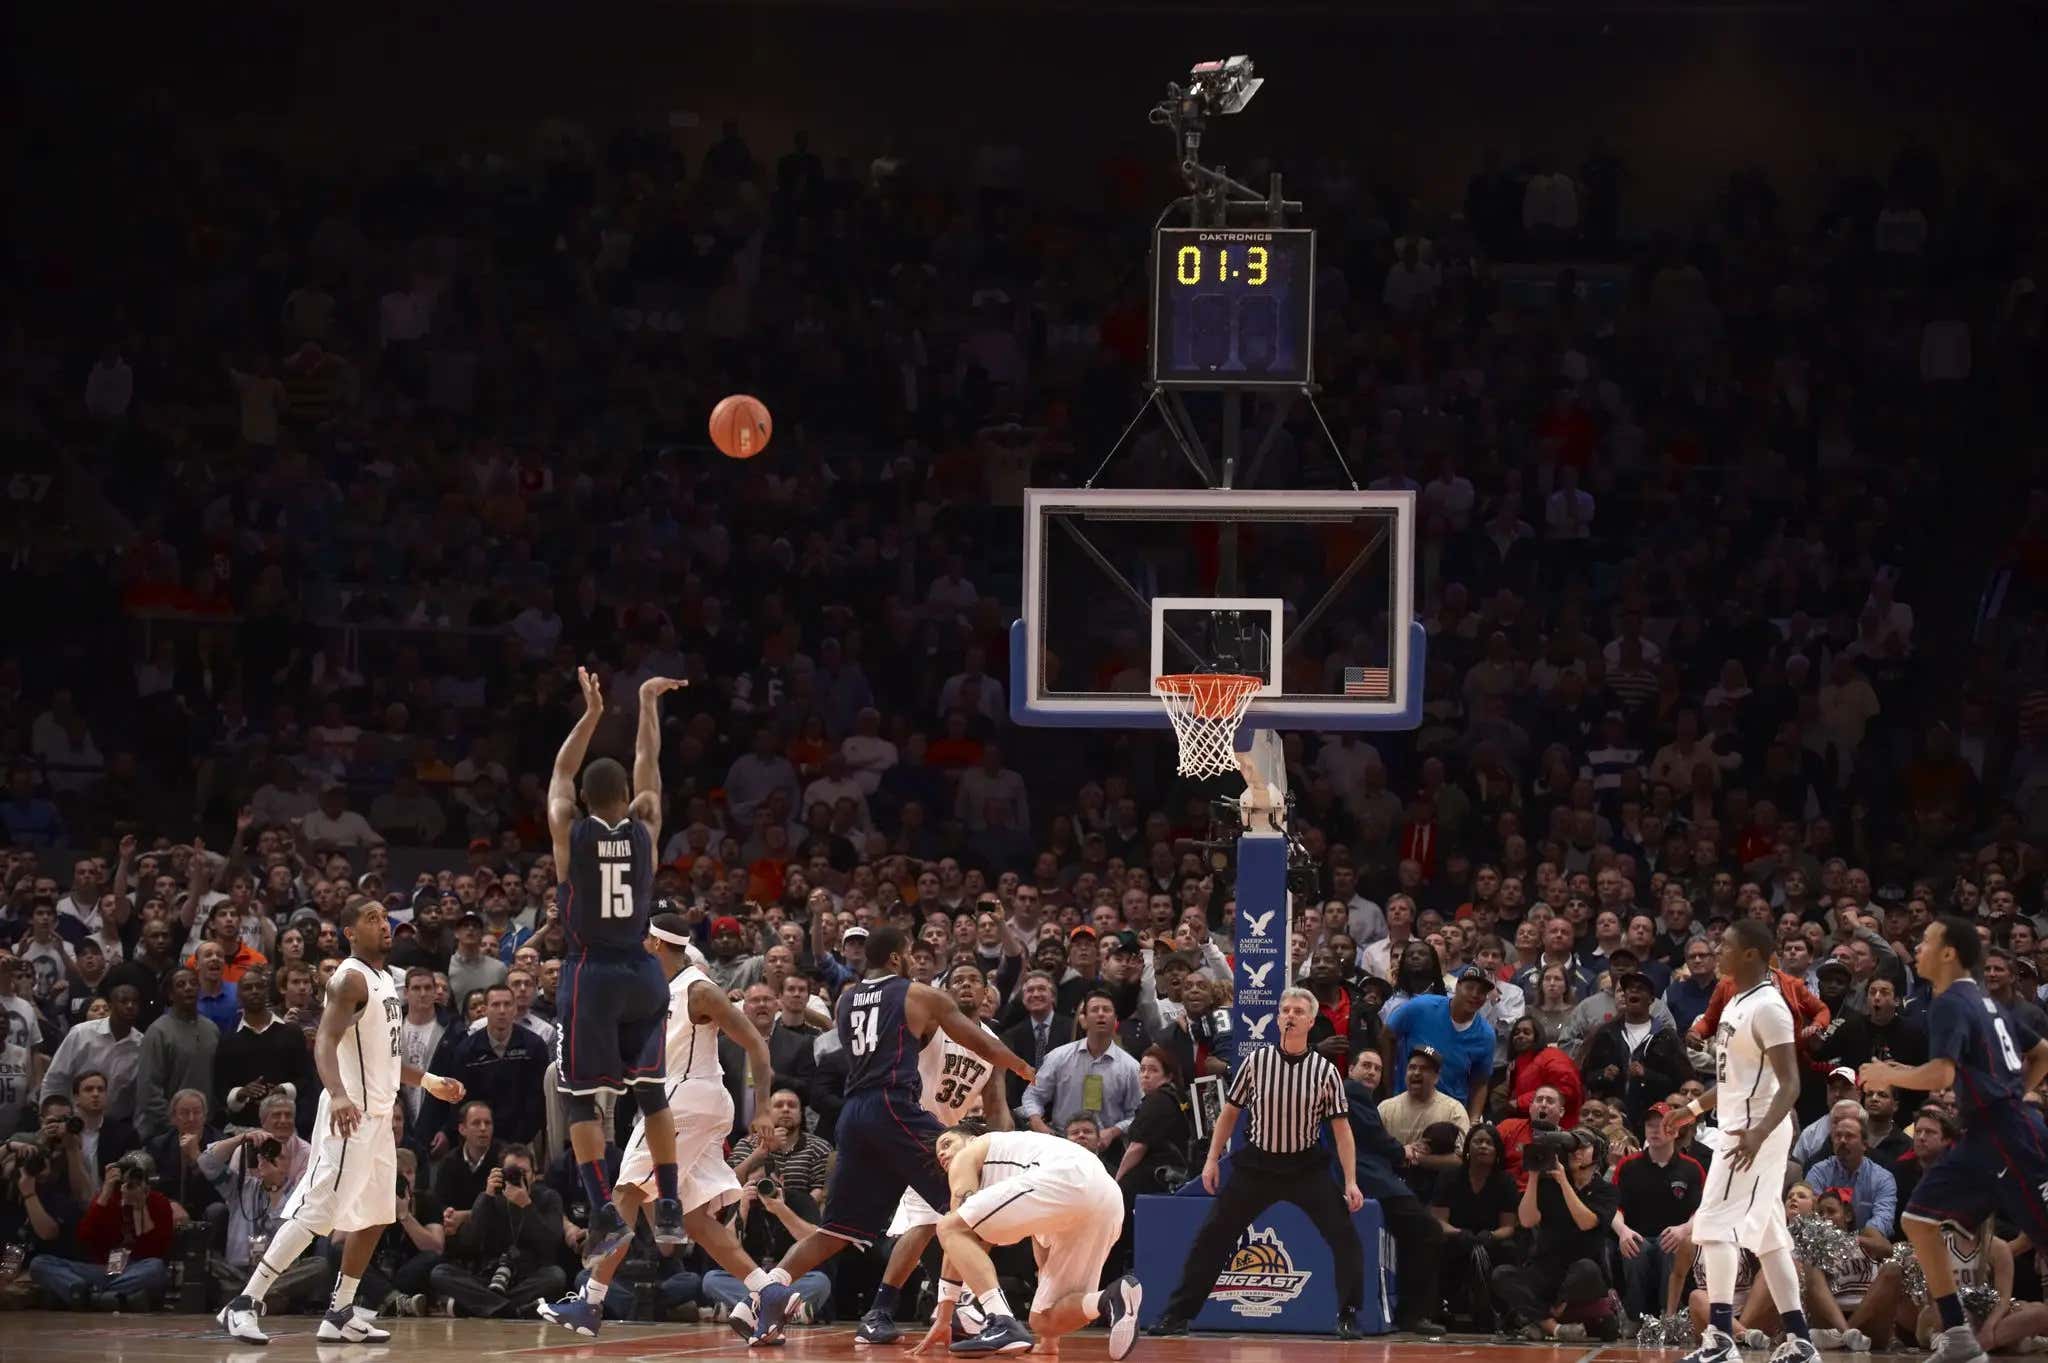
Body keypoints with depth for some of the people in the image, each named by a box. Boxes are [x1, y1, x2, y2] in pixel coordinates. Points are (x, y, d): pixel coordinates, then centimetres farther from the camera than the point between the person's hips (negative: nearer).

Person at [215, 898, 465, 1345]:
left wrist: (427, 1081, 35)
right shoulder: (350, 979, -14)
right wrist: (337, 1094, -44)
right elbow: (325, 1042, -27)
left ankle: (340, 1314, 18)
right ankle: (245, 1305, -15)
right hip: (351, 1113, -10)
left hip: (377, 1114, 10)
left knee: (374, 1218, 12)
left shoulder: (383, 980, 16)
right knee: (315, 1214, -14)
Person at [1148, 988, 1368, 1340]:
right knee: (1212, 1235, -1)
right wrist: (1213, 1159, 4)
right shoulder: (1256, 1061, -4)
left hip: (1306, 1166, -1)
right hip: (1257, 1163, 1)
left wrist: (1351, 1182, -9)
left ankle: (1348, 1317, -2)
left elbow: (1341, 1127, -4)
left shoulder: (1325, 1070, -7)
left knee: (1345, 1237, -13)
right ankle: (1177, 1314, 6)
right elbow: (1230, 1112, 7)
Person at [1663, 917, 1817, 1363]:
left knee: (1715, 1225, -14)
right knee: (1766, 1236, 11)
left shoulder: (1767, 1007, -18)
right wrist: (1693, 1108, 29)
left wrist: (1758, 1134, -36)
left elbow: (1790, 1084, -23)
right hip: (1740, 1129, 10)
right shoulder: (1737, 1002, 13)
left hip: (1755, 1132, -10)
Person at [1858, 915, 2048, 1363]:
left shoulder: (1951, 1005, -12)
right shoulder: (1983, 1002, 17)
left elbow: (1940, 1075, -25)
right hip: (1985, 1135, 10)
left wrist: (1887, 1075, -9)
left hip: (2008, 1137, -10)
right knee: (1919, 1218, 9)